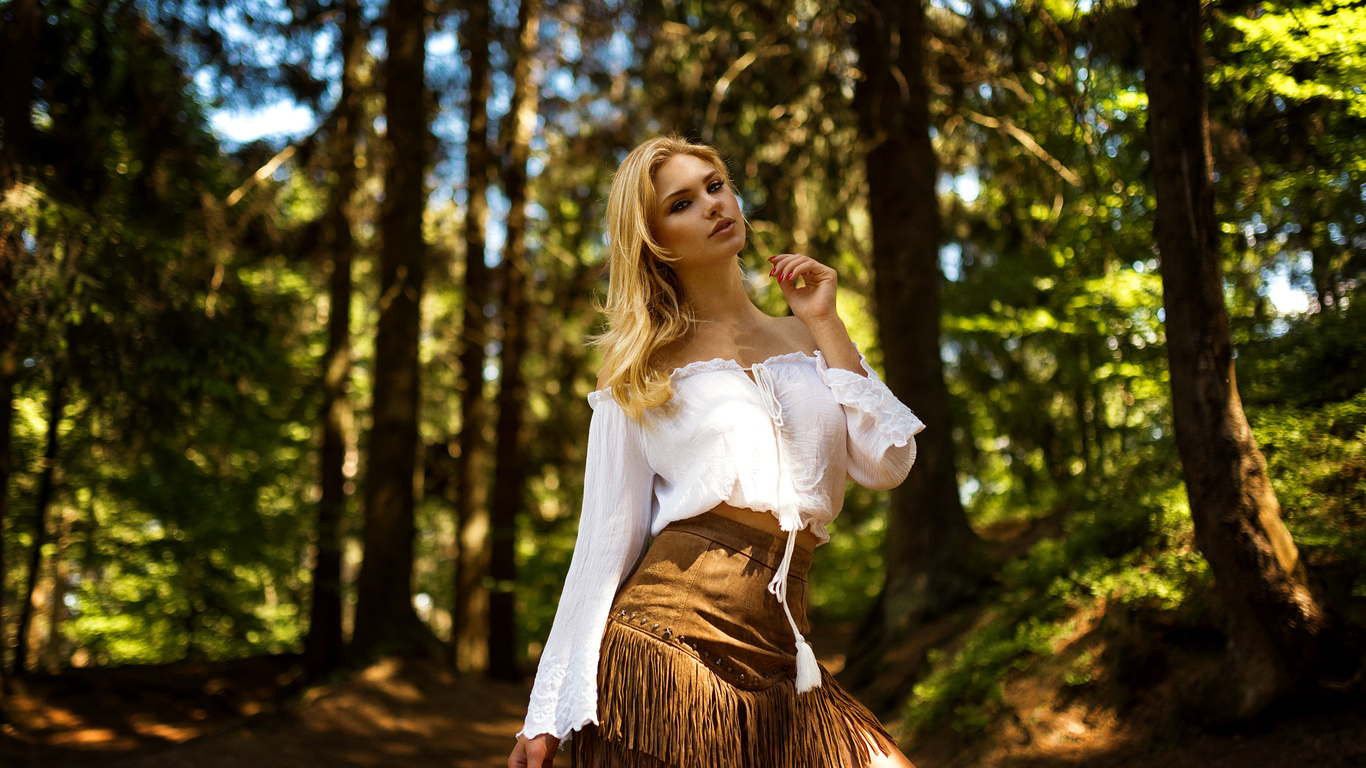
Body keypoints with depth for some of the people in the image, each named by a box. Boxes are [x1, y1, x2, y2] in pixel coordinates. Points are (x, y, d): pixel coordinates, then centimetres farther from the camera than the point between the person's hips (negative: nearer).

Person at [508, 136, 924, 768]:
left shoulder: (806, 339, 16)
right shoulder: (639, 369, 9)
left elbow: (887, 465, 3)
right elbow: (606, 538, 7)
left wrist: (826, 324, 4)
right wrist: (547, 716, 3)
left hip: (777, 659, 3)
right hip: (666, 639, -2)